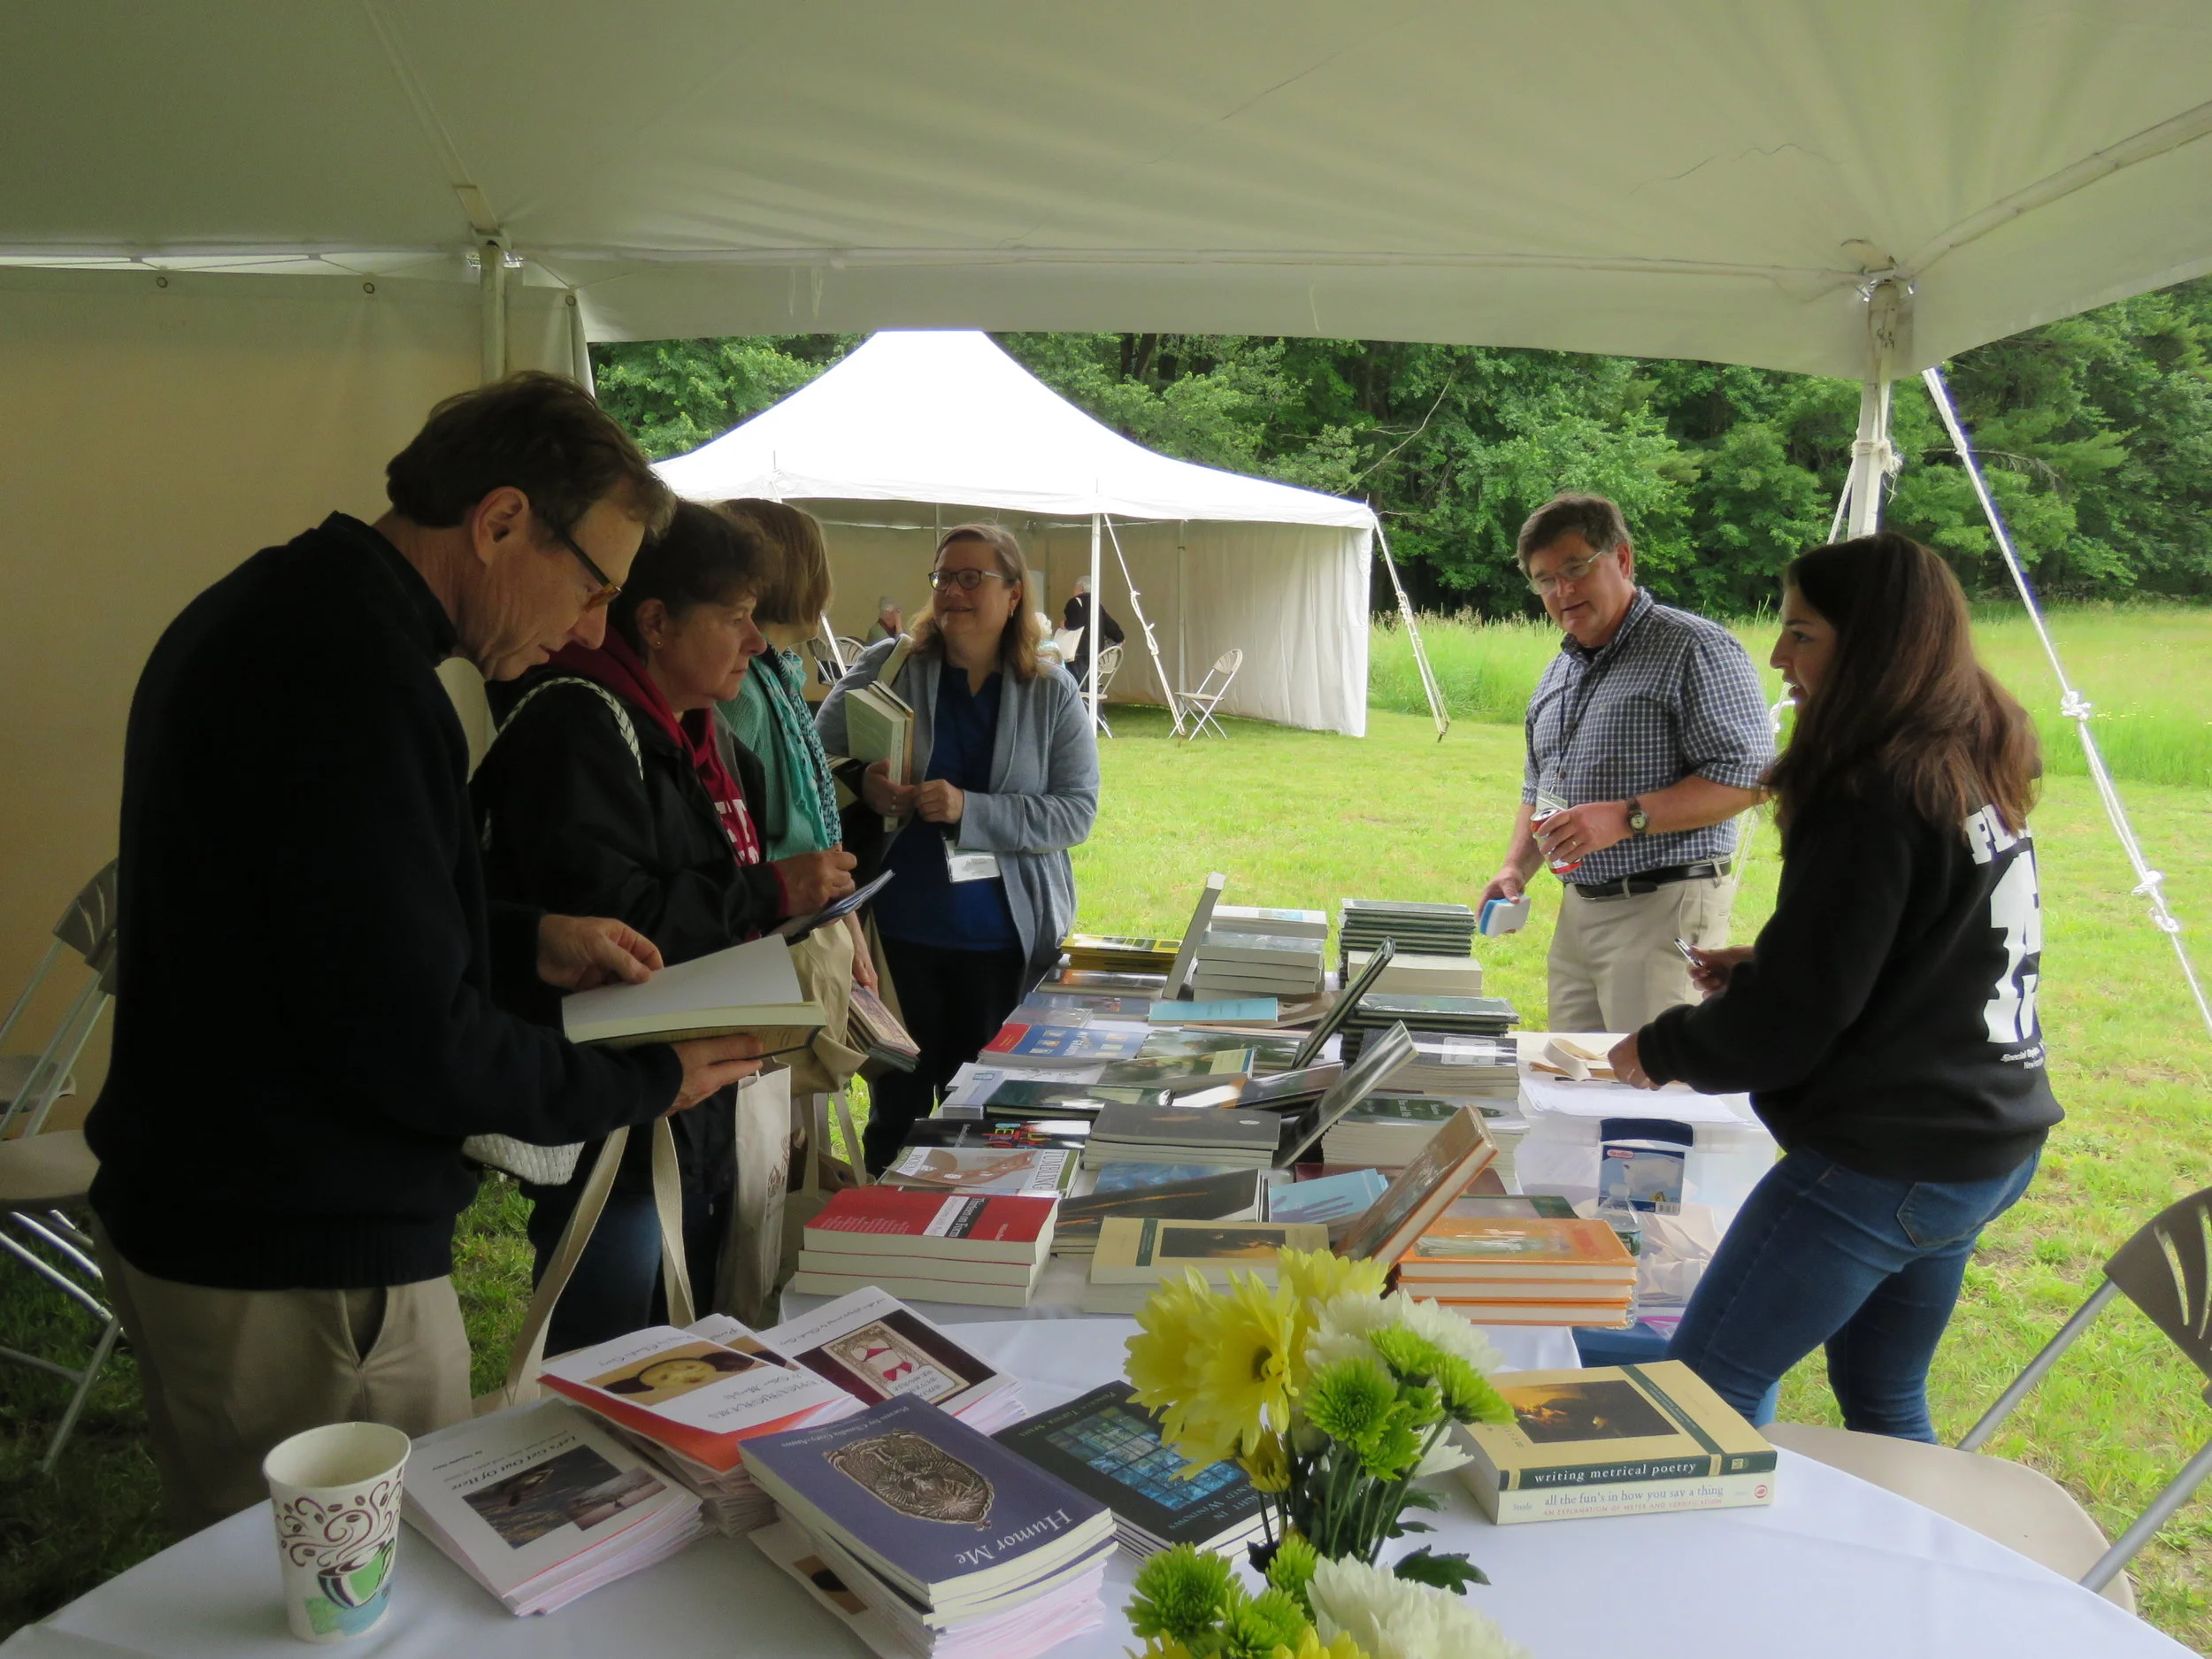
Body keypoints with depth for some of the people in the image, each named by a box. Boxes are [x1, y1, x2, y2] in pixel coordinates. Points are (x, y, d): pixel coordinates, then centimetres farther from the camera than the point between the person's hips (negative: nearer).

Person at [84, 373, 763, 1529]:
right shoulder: (354, 672, -24)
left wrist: (527, 944, 10)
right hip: (299, 1268, -10)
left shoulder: (277, 611, 9)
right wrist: (647, 1082, -11)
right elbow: (412, 1044, -25)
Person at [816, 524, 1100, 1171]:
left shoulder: (1052, 693, 1)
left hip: (1009, 940, 1)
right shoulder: (886, 668, 0)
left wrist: (969, 811, -19)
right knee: (899, 1106, 9)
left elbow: (1076, 811, -8)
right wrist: (861, 787, -18)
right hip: (900, 930, 0)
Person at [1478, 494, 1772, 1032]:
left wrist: (1626, 817, -23)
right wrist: (1516, 867, 10)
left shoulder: (1696, 649, -9)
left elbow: (1747, 776, -17)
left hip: (1665, 911, -8)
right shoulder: (1557, 673, 18)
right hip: (1577, 911, 8)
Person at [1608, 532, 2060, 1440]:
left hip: (1883, 1164, -10)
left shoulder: (1875, 804, -22)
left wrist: (1655, 1048, -3)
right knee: (1883, 1401, 24)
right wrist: (1762, 971, 13)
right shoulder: (1978, 774, 7)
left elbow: (1782, 1032, -19)